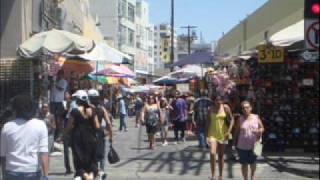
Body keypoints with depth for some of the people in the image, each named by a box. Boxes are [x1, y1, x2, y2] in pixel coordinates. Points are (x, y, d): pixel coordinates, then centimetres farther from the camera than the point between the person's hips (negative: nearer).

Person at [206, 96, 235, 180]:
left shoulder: (225, 107, -5)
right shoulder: (211, 109, 0)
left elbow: (232, 119, -3)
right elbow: (208, 122, 4)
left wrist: (229, 131, -15)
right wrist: (207, 135, 0)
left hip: (223, 134, 0)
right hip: (212, 134, 0)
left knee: (221, 155, 9)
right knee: (212, 153, -18)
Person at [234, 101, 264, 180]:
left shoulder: (256, 117, 2)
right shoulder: (240, 119, -1)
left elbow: (262, 128, 9)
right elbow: (236, 132, 2)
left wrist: (259, 131, -13)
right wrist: (236, 143, 0)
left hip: (254, 145, 1)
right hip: (242, 146, -1)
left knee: (252, 162, 8)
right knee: (244, 163, 5)